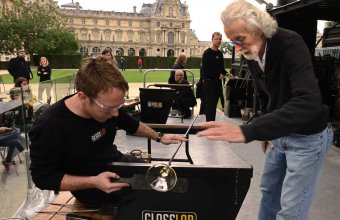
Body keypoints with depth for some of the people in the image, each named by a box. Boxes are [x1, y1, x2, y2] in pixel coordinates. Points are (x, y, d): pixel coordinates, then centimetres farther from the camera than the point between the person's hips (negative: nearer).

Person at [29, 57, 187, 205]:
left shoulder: (107, 105, -13)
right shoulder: (48, 127, -30)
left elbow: (130, 124, 8)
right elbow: (43, 177, -20)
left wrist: (159, 137, 11)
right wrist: (93, 182, -30)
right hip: (93, 188, -5)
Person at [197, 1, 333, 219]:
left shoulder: (291, 44, -28)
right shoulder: (252, 54, -3)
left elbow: (308, 102, -42)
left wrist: (248, 131, -51)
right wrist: (266, 130, 10)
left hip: (308, 136, -7)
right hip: (280, 133, 7)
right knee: (269, 189, 19)